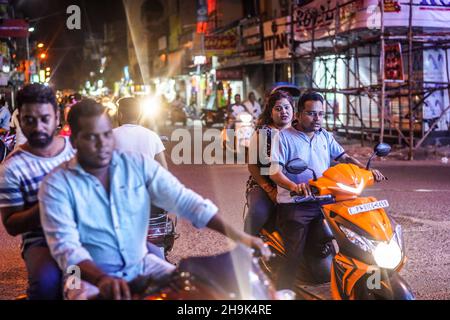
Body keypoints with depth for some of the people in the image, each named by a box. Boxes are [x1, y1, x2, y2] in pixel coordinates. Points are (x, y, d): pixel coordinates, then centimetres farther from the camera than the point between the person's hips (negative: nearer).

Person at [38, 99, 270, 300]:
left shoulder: (139, 165, -1)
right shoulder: (57, 185, -10)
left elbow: (184, 200, -8)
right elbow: (65, 246, -19)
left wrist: (236, 235, -20)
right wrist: (102, 279, -39)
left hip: (142, 265, 4)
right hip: (90, 276, -3)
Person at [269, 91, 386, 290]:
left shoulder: (325, 137, 17)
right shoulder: (284, 137, -3)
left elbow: (344, 157, 12)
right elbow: (274, 171, -13)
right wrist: (294, 187, -33)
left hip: (323, 203, 6)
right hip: (294, 205, -6)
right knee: (293, 258, -11)